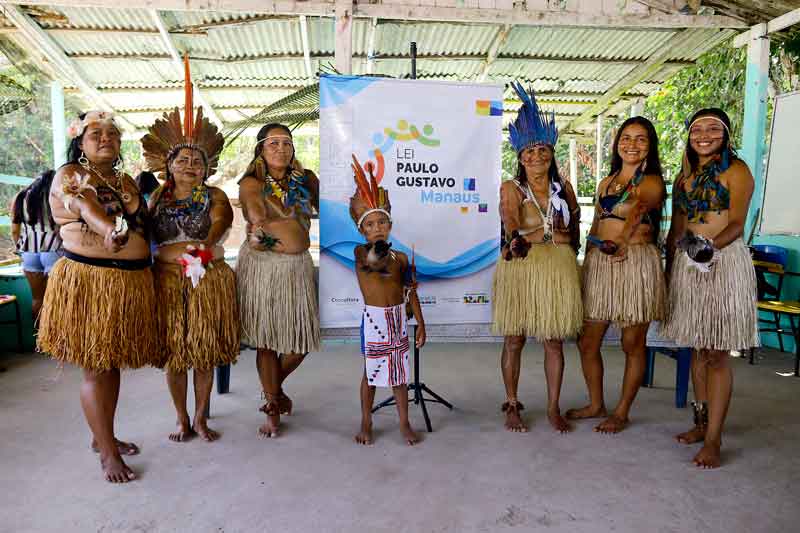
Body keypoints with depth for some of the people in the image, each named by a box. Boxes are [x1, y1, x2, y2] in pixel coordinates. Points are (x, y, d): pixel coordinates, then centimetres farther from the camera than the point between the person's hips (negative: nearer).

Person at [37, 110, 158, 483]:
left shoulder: (126, 181, 15)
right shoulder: (69, 174, -4)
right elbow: (85, 206, -24)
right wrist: (113, 229, -42)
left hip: (131, 280, 7)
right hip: (88, 279, -6)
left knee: (112, 363, 16)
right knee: (95, 368, 1)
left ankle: (103, 437, 31)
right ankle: (107, 453, 11)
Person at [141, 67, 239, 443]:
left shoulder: (215, 197, 5)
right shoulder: (157, 197, 10)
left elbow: (220, 222, -12)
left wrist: (202, 247, -29)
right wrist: (182, 253, -10)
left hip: (209, 282, -1)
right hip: (167, 282, 1)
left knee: (205, 351, 5)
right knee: (173, 352, 5)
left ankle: (200, 418, 20)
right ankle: (182, 419, 21)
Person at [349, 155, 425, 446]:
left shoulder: (400, 257, 2)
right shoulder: (360, 252, -8)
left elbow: (411, 292, 7)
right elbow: (366, 265, -33)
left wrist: (420, 323, 7)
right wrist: (374, 260, -55)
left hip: (398, 318, 3)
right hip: (373, 319, -3)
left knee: (400, 372, 11)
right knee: (370, 372, 9)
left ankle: (404, 424, 25)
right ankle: (366, 423, 26)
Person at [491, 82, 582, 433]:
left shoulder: (564, 188, 8)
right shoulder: (511, 189, -3)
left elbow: (574, 229, 18)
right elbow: (510, 221, -21)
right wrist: (536, 238, -38)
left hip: (558, 269, 3)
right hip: (520, 269, -3)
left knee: (554, 340, 7)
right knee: (514, 339, 5)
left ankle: (553, 408, 21)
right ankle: (512, 406, 19)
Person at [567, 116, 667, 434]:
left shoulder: (652, 182, -2)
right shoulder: (606, 183, 16)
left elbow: (639, 206, -24)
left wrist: (623, 240, -42)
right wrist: (587, 263, 8)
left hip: (636, 262, -5)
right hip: (599, 263, 6)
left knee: (633, 344, 4)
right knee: (587, 341, 8)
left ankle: (622, 412, 20)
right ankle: (596, 404, 27)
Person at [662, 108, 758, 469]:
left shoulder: (736, 170, -1)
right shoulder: (685, 175, 16)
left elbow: (736, 225, -11)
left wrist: (710, 246, -29)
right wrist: (669, 272, 11)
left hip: (724, 263, -6)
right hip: (688, 266, 6)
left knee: (718, 355, -4)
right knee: (698, 350, 11)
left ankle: (713, 439, 1)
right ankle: (702, 422, 23)